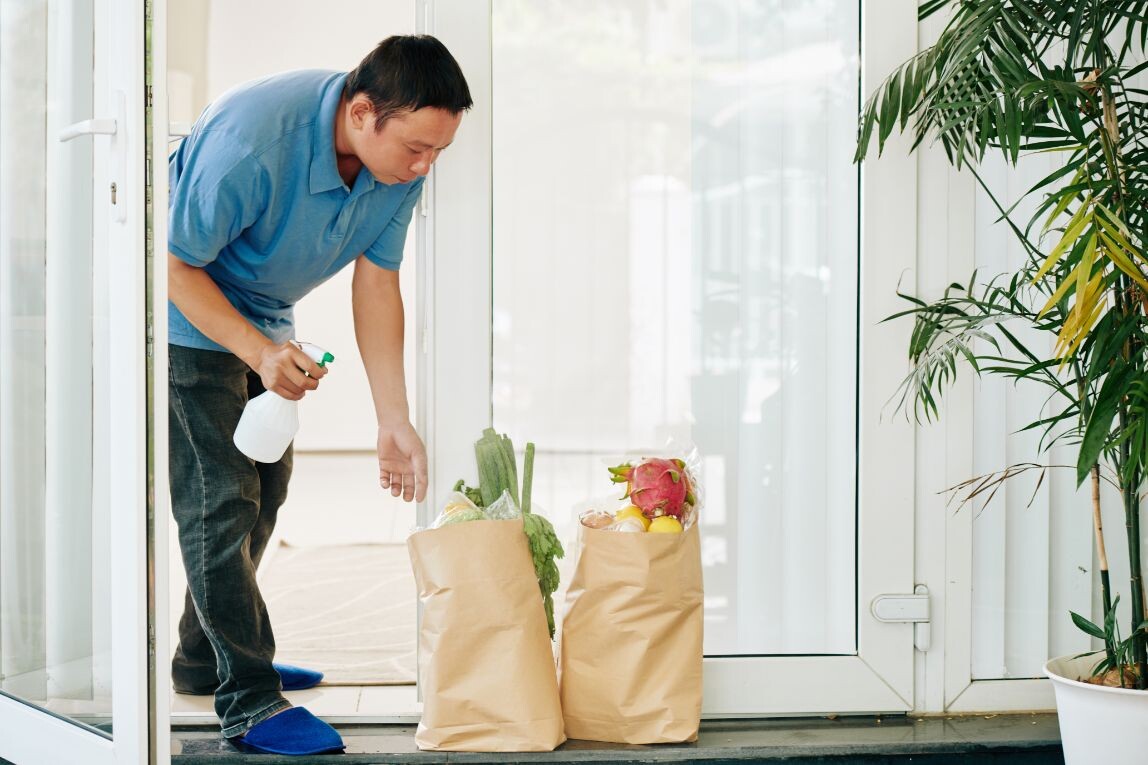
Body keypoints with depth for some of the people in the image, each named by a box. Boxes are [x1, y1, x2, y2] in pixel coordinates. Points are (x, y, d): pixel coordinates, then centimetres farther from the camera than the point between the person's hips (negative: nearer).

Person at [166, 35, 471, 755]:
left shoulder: (399, 163, -16)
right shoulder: (249, 141, -36)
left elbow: (377, 284, -8)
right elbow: (175, 265, -26)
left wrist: (395, 422, -11)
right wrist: (257, 351, -37)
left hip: (266, 319, 8)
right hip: (188, 316, -8)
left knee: (265, 489, 14)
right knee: (220, 500, -11)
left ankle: (206, 659, 30)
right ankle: (250, 702, -4)